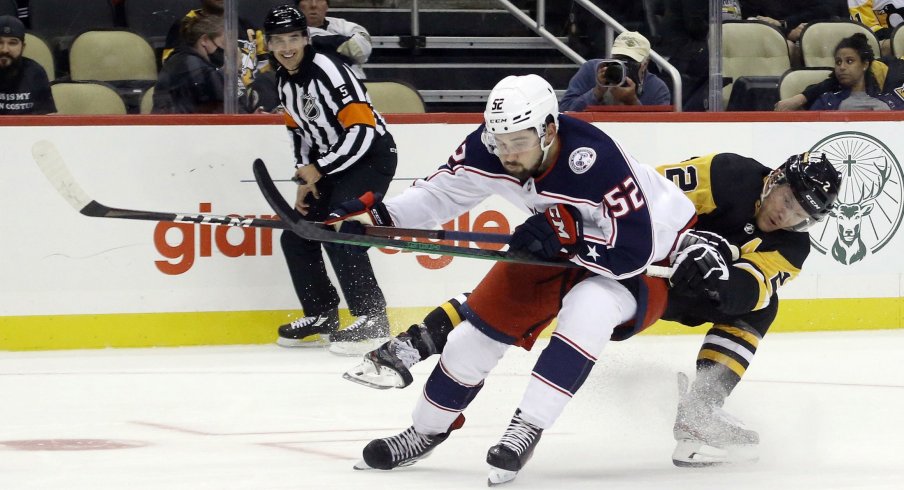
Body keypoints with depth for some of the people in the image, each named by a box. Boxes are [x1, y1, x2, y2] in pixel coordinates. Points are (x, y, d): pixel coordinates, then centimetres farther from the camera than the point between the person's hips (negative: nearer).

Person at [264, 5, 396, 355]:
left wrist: (319, 169, -21)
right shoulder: (284, 80, 5)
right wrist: (305, 181, 6)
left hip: (371, 156, -10)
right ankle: (322, 317, 18)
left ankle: (372, 320, -16)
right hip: (332, 165, 10)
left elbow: (362, 129, -28)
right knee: (296, 236, 6)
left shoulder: (326, 70, -23)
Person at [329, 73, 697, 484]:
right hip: (563, 239, 7)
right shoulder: (487, 151, -22)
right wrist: (378, 215, -19)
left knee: (587, 308, -35)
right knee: (486, 319, 4)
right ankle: (426, 431, 24)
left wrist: (567, 234, -43)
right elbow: (442, 192, -5)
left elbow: (634, 250, -37)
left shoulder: (595, 161, -40)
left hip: (654, 241, -6)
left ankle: (527, 427, -26)